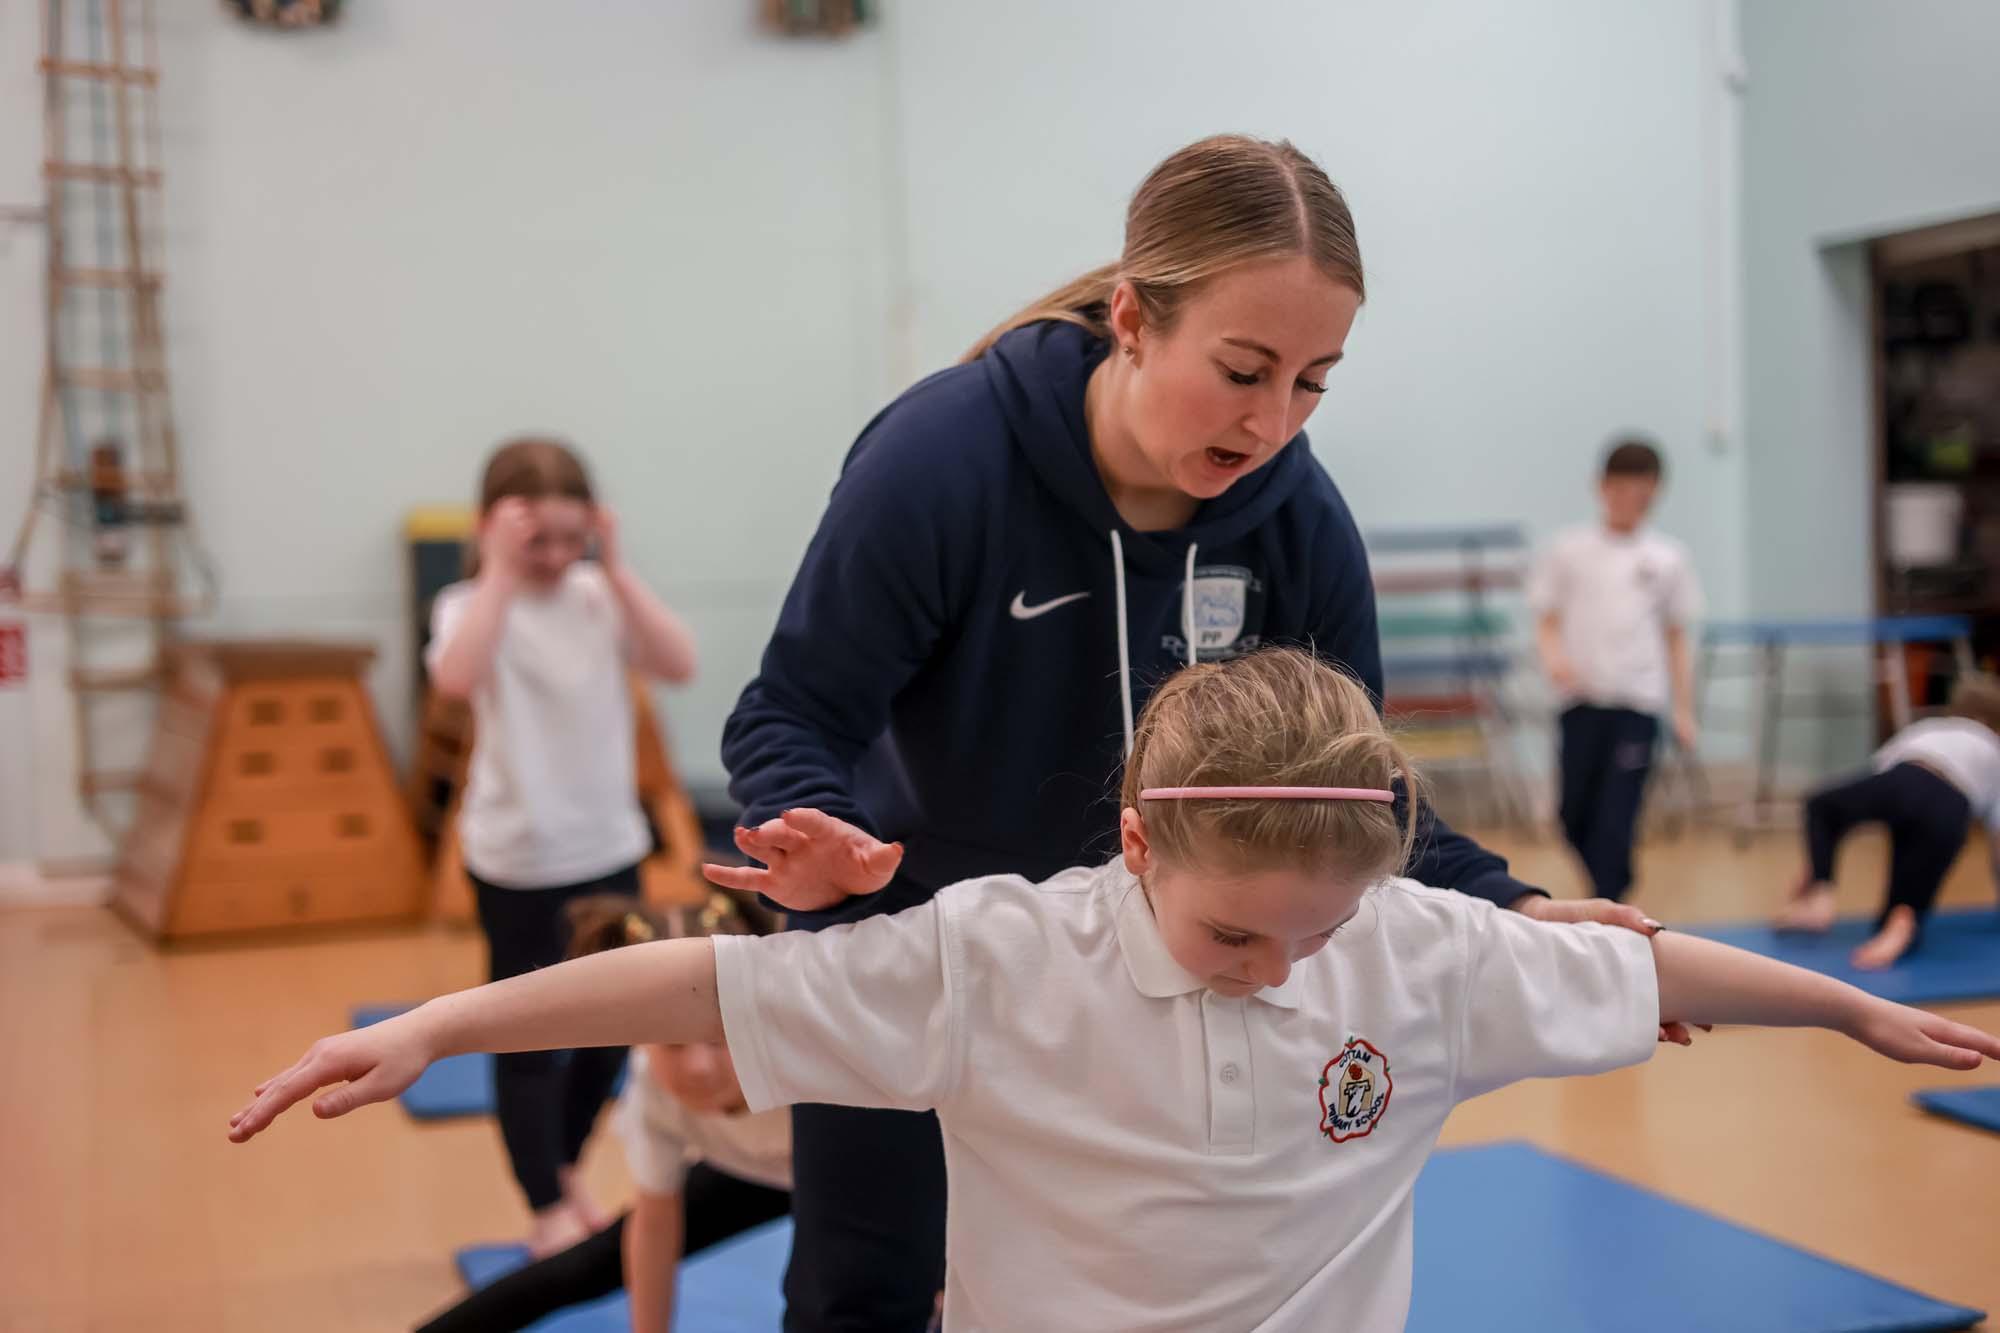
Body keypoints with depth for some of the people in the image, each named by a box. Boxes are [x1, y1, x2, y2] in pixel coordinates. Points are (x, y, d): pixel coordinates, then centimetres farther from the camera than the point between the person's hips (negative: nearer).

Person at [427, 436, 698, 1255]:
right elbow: (456, 677, -33)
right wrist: (503, 571, -28)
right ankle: (548, 1209, 20)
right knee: (529, 1039, 5)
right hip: (519, 862, -4)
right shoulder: (474, 606, -10)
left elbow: (678, 664, -15)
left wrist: (614, 568, -16)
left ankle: (563, 1169, 37)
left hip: (610, 850, 4)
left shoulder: (599, 598, 0)